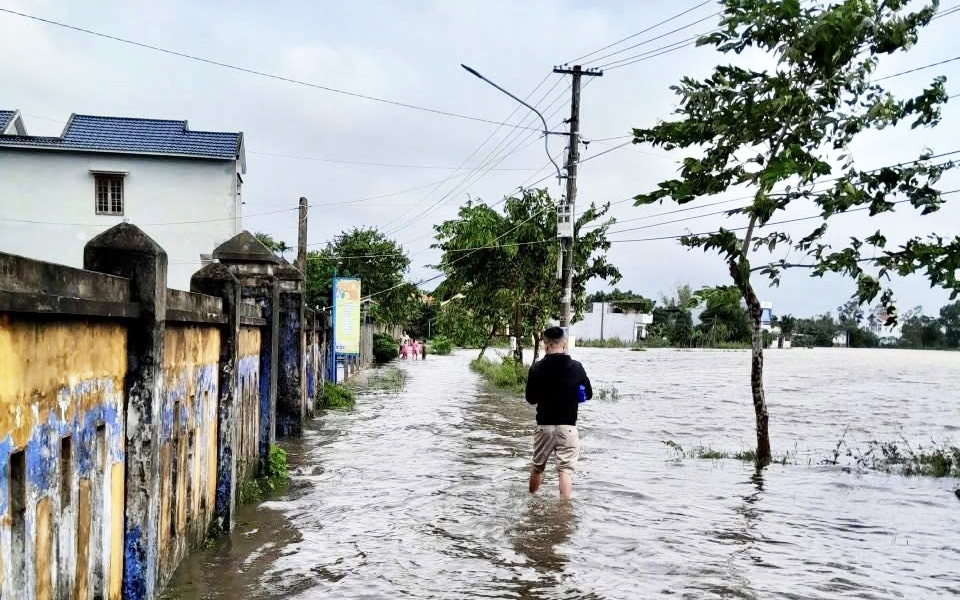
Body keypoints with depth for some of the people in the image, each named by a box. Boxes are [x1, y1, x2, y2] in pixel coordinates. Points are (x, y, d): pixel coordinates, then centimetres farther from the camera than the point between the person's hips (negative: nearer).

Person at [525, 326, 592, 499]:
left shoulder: (537, 369, -7)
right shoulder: (576, 368, -6)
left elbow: (530, 398, 3)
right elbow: (588, 394, 5)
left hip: (544, 425, 2)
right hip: (568, 426, -1)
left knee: (538, 466, 18)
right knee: (566, 470, -1)